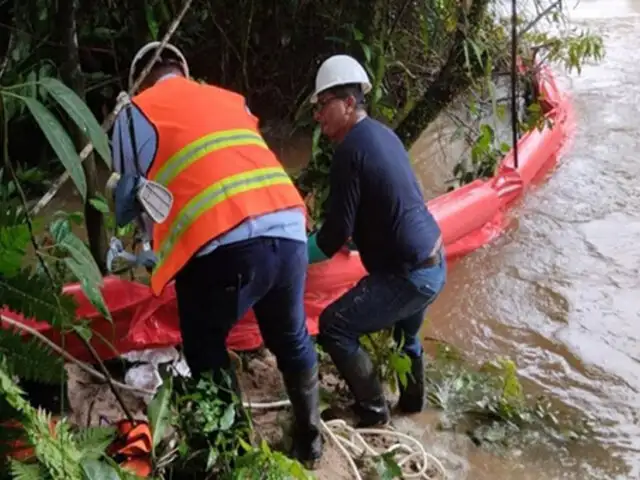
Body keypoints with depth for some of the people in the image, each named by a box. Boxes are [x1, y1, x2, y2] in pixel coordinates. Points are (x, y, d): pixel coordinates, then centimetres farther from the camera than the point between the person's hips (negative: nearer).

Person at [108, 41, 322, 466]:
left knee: (206, 352, 19)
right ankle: (310, 440, 42)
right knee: (292, 339, 27)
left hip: (223, 248, -5)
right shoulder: (232, 99, 26)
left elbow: (124, 204, 20)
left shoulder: (136, 114, 14)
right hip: (288, 232, 5)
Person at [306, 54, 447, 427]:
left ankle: (373, 411, 9)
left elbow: (334, 236, -19)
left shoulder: (350, 149, -20)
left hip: (409, 274, -10)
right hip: (433, 264, 10)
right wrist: (351, 238, 19)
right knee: (405, 334, 32)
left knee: (334, 326, -1)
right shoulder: (383, 134, 8)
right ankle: (413, 399, 51)